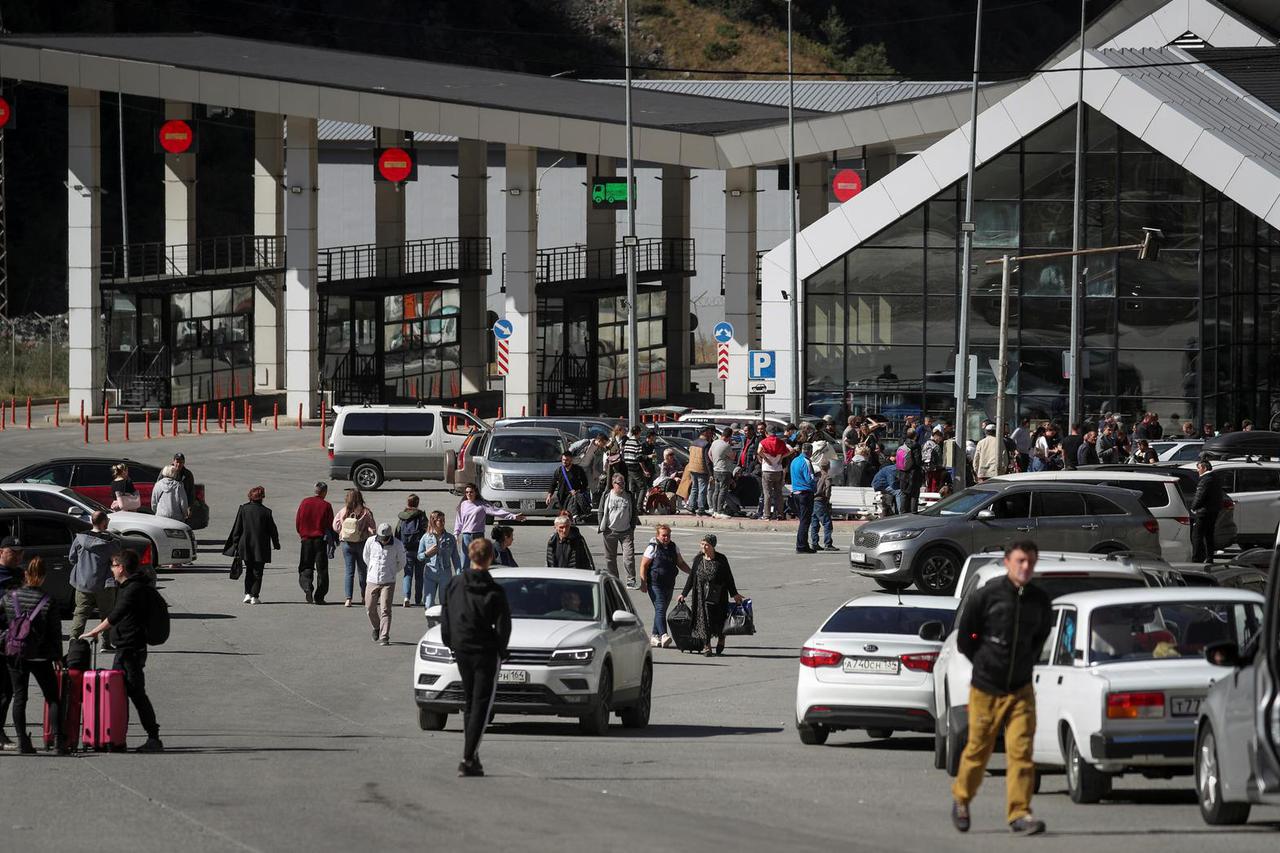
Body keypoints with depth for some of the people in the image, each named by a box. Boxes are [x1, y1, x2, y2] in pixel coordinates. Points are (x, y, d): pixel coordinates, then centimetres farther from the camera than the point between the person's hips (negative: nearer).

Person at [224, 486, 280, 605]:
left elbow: (237, 528, -1)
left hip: (246, 546, 2)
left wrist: (235, 545, 6)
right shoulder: (266, 512, -7)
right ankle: (255, 596, 0)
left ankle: (248, 594, 5)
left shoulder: (243, 509, -4)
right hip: (261, 547, -2)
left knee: (249, 571, 16)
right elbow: (272, 530, 1)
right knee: (258, 572, 5)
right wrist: (276, 544, 15)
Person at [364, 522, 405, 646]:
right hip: (372, 581, 3)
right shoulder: (371, 542, -5)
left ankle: (384, 637, -11)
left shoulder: (398, 545, -9)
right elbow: (366, 557, 15)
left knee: (385, 610, -11)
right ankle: (377, 628, 36)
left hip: (388, 582, -3)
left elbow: (401, 563, 9)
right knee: (370, 608, 9)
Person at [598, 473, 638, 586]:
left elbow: (633, 512, 13)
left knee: (629, 556, -9)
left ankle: (631, 581, -7)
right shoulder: (606, 496, 1)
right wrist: (602, 528, -2)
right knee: (610, 558, 7)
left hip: (626, 531, 0)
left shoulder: (629, 496, 6)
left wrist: (632, 527, 5)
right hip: (610, 531, 0)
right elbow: (601, 512, 5)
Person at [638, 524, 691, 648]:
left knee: (662, 610, 11)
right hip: (655, 585, -6)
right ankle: (663, 635, -27)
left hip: (669, 585, 6)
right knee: (660, 609, -17)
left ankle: (654, 636, 21)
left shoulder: (673, 548, 11)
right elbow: (643, 566, -7)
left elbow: (681, 563, 21)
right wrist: (643, 583, -15)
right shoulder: (653, 548, -7)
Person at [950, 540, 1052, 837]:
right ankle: (961, 800, 32)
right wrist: (985, 663, 5)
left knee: (1020, 751, -8)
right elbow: (964, 638, -1)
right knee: (978, 750, 8)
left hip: (1021, 690, 2)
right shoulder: (988, 595, -11)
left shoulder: (1040, 602, 0)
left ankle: (1020, 813, -8)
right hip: (986, 689, -2)